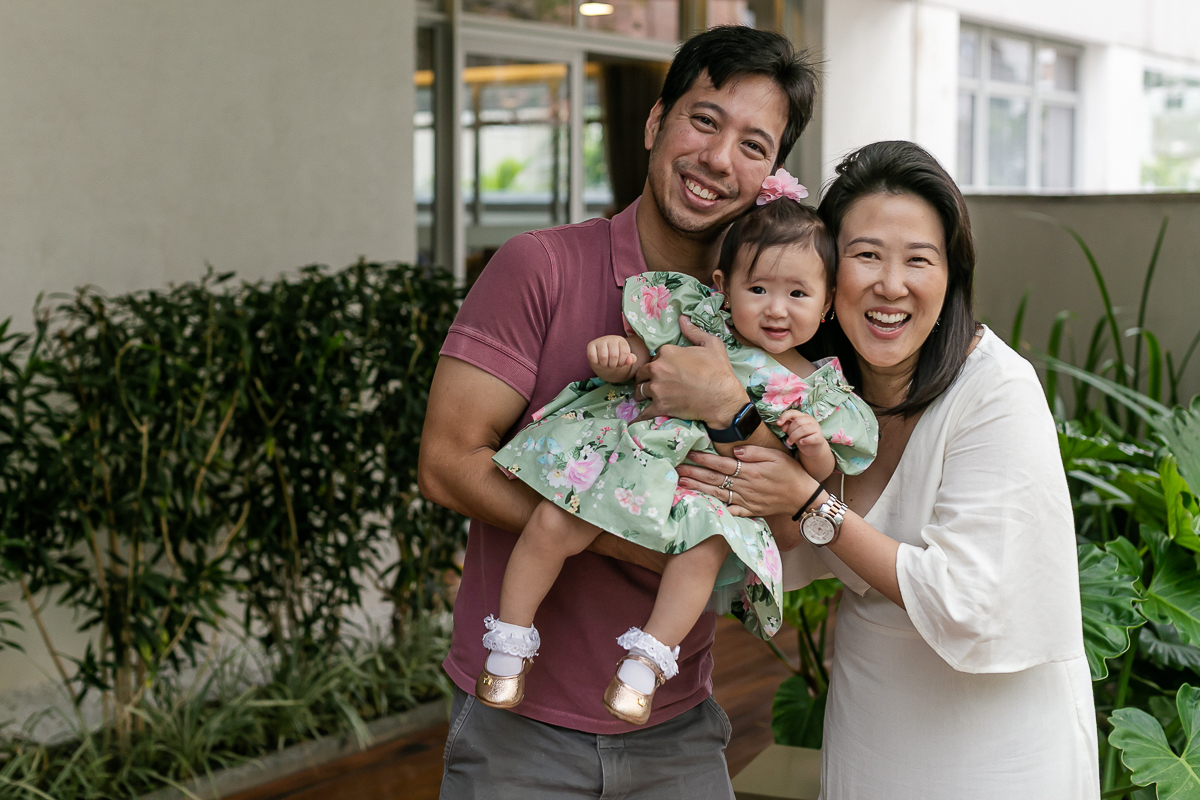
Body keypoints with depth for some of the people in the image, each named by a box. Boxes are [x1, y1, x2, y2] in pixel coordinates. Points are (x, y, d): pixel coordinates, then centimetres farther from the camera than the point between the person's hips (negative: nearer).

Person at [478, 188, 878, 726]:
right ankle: (511, 642, 0)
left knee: (707, 547, -32)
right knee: (554, 525, -19)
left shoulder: (812, 388, 7)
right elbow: (630, 361, 5)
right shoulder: (696, 321, 3)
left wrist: (813, 445, -11)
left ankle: (646, 662, -19)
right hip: (633, 452, 0)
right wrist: (611, 354, -18)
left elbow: (822, 472, 12)